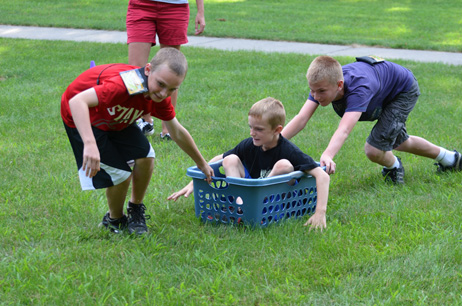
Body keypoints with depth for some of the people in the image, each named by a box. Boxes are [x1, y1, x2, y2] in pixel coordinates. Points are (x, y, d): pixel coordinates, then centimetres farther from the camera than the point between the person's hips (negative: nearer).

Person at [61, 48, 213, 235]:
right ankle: (115, 220, 15)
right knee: (120, 173, -14)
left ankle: (135, 210, 15)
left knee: (145, 156, -11)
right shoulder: (126, 86, -42)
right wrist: (90, 144, -64)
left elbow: (177, 132, 3)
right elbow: (77, 101, -53)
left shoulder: (160, 97, -16)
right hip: (80, 116, -7)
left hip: (114, 118, 7)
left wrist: (202, 164, 13)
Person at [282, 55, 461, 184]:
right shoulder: (322, 84, -31)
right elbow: (301, 118, -38)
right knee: (399, 142, 28)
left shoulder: (358, 88, -48)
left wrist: (328, 155, -79)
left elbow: (344, 129, -63)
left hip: (404, 89, -8)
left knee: (374, 149, -21)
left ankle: (394, 166, 17)